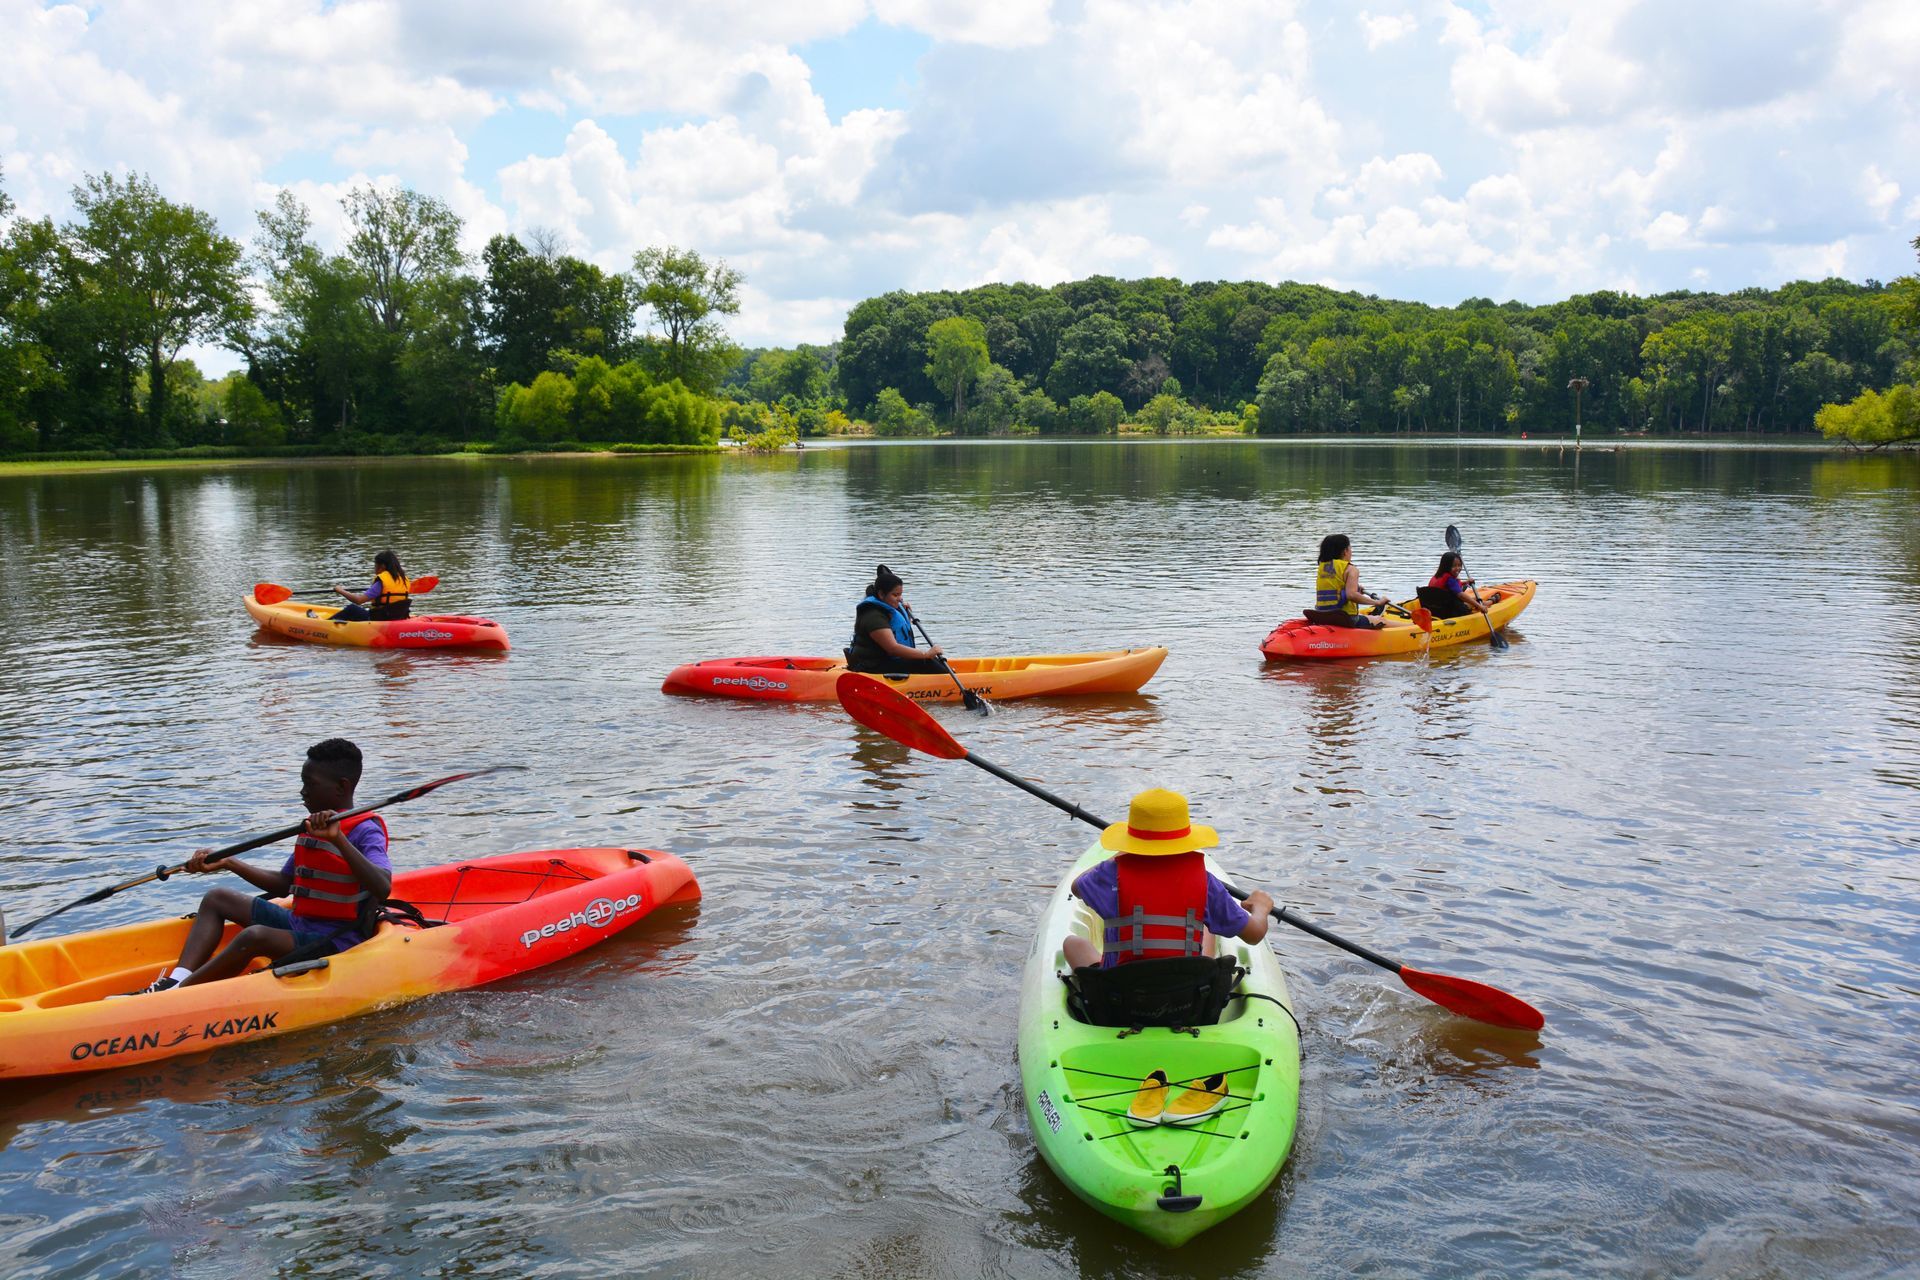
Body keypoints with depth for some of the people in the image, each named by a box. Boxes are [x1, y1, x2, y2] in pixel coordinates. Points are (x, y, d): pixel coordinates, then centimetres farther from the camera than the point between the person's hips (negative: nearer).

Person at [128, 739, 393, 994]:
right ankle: (176, 981, -7)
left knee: (255, 936, -34)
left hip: (337, 943, -10)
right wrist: (227, 863, 12)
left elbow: (382, 890, -34)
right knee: (216, 899, 14)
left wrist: (338, 839, -41)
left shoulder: (365, 831, -16)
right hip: (298, 925, 10)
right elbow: (282, 885, 19)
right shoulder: (312, 826, 12)